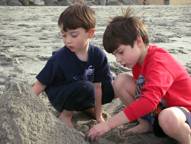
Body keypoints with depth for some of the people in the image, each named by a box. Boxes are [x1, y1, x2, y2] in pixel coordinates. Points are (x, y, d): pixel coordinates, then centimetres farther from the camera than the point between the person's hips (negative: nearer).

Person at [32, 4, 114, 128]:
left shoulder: (98, 55, -16)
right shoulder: (59, 58, -24)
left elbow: (97, 86, -11)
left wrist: (98, 116, -5)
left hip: (85, 93, 5)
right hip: (59, 97, -5)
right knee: (86, 88, -34)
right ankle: (66, 114, -8)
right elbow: (40, 85, -18)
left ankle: (88, 107, 12)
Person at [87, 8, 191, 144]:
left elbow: (149, 101, -42)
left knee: (168, 118, -44)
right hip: (157, 109, 8)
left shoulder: (159, 62, -29)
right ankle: (147, 123, 4)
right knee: (121, 80, -7)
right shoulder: (138, 58, -1)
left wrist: (108, 124, -41)